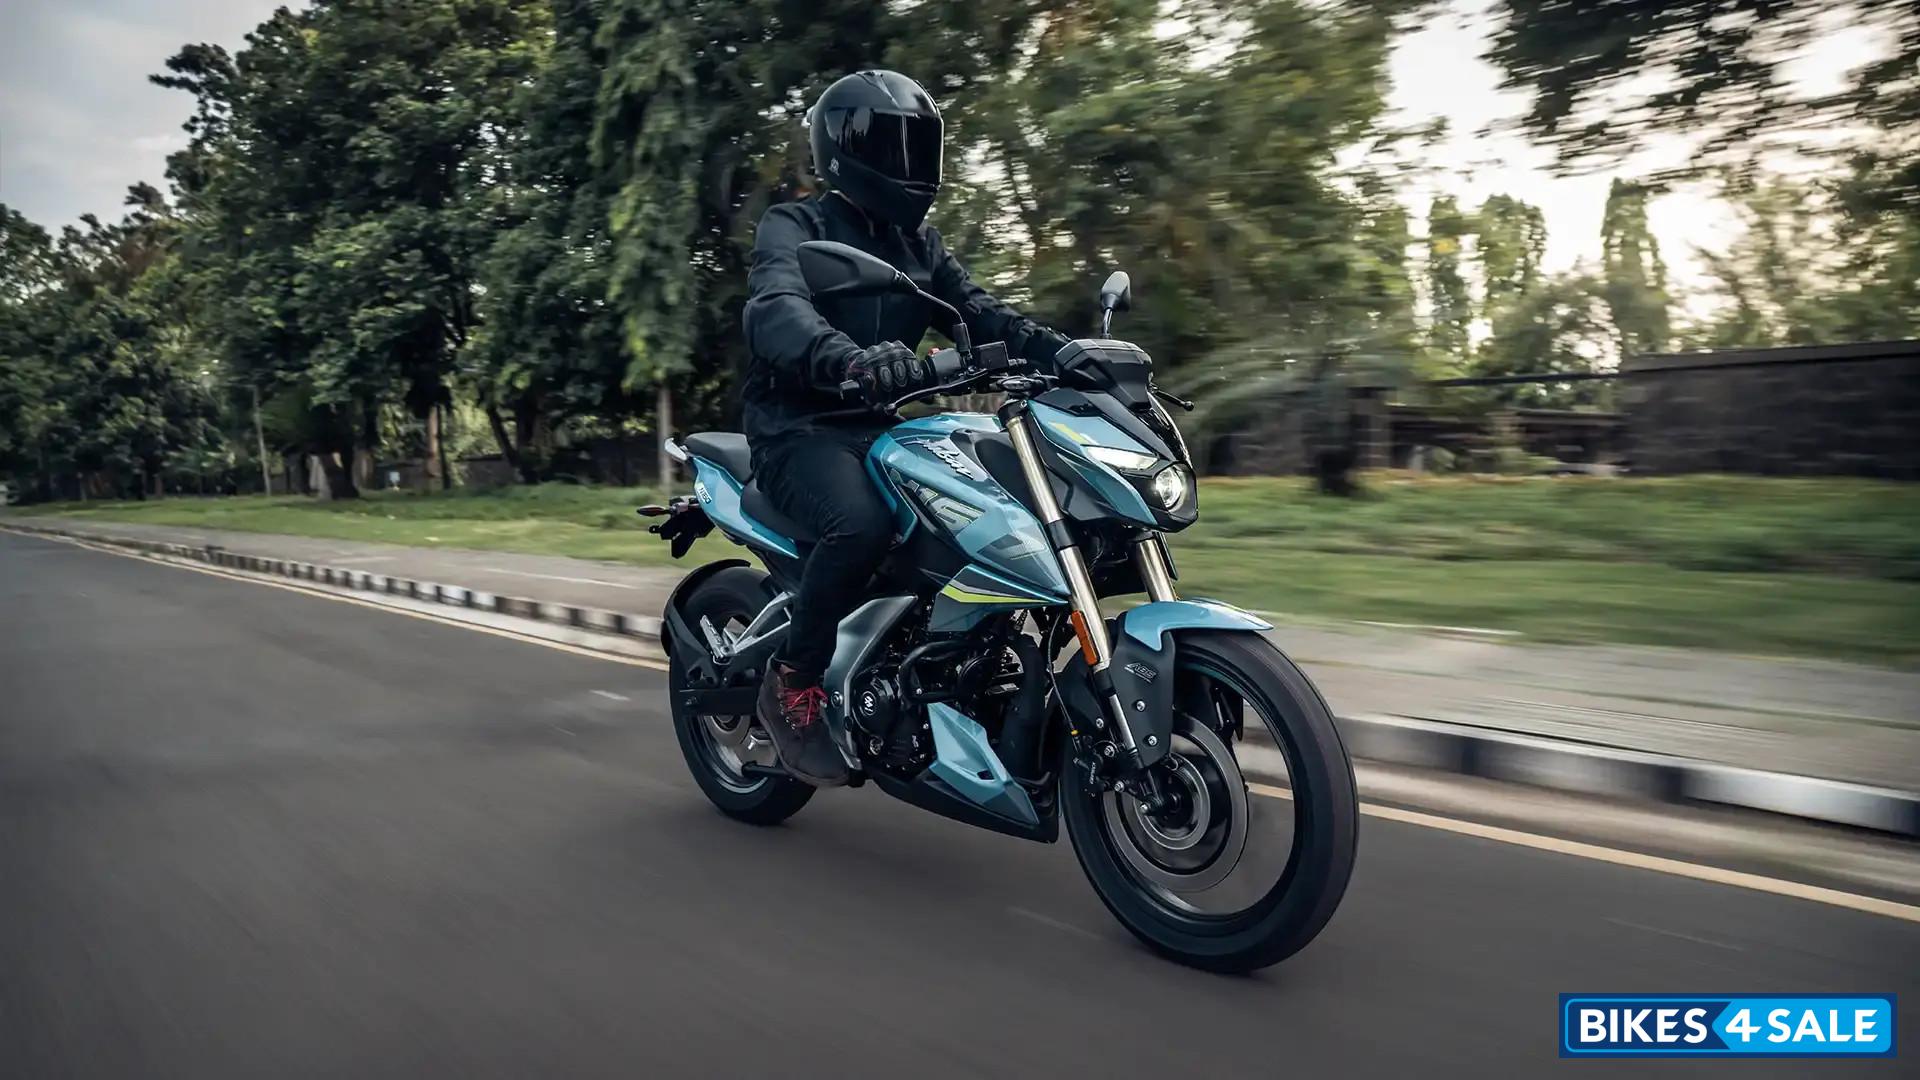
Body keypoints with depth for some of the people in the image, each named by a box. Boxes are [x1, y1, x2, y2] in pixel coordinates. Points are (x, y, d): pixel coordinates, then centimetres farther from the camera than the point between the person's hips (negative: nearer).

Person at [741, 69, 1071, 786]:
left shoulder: (917, 242, 18)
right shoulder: (794, 227, -3)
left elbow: (979, 314, 7)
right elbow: (775, 311, -25)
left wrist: (1065, 354, -13)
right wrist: (849, 359, -48)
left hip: (880, 426, 7)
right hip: (801, 427, -6)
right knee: (861, 522, -36)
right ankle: (792, 684, -15)